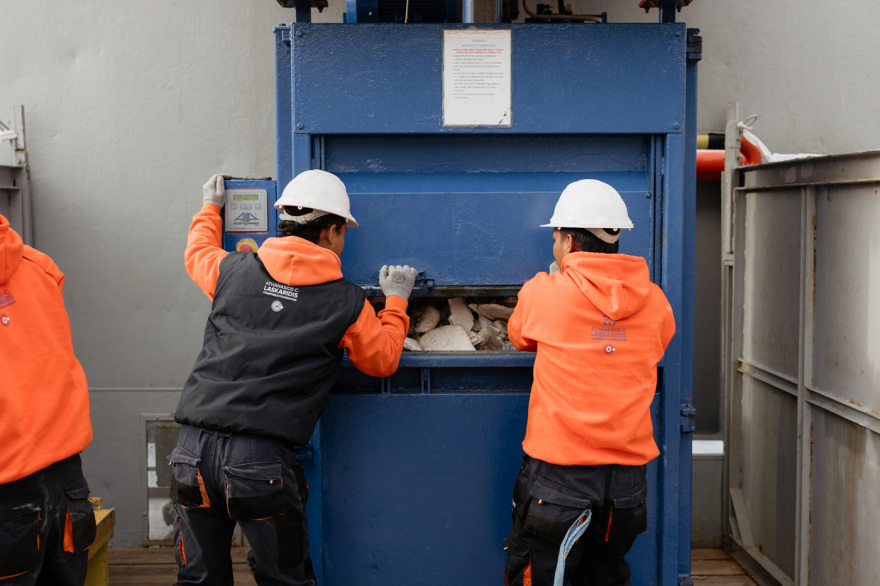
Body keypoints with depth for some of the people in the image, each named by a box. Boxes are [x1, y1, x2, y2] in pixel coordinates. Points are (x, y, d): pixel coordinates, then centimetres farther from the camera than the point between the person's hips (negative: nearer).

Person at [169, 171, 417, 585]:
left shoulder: (234, 270, 9)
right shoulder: (347, 303, 3)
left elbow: (198, 253, 33)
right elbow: (383, 359, 18)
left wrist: (210, 208, 52)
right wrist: (395, 301, 33)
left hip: (194, 445, 3)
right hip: (262, 458, -3)